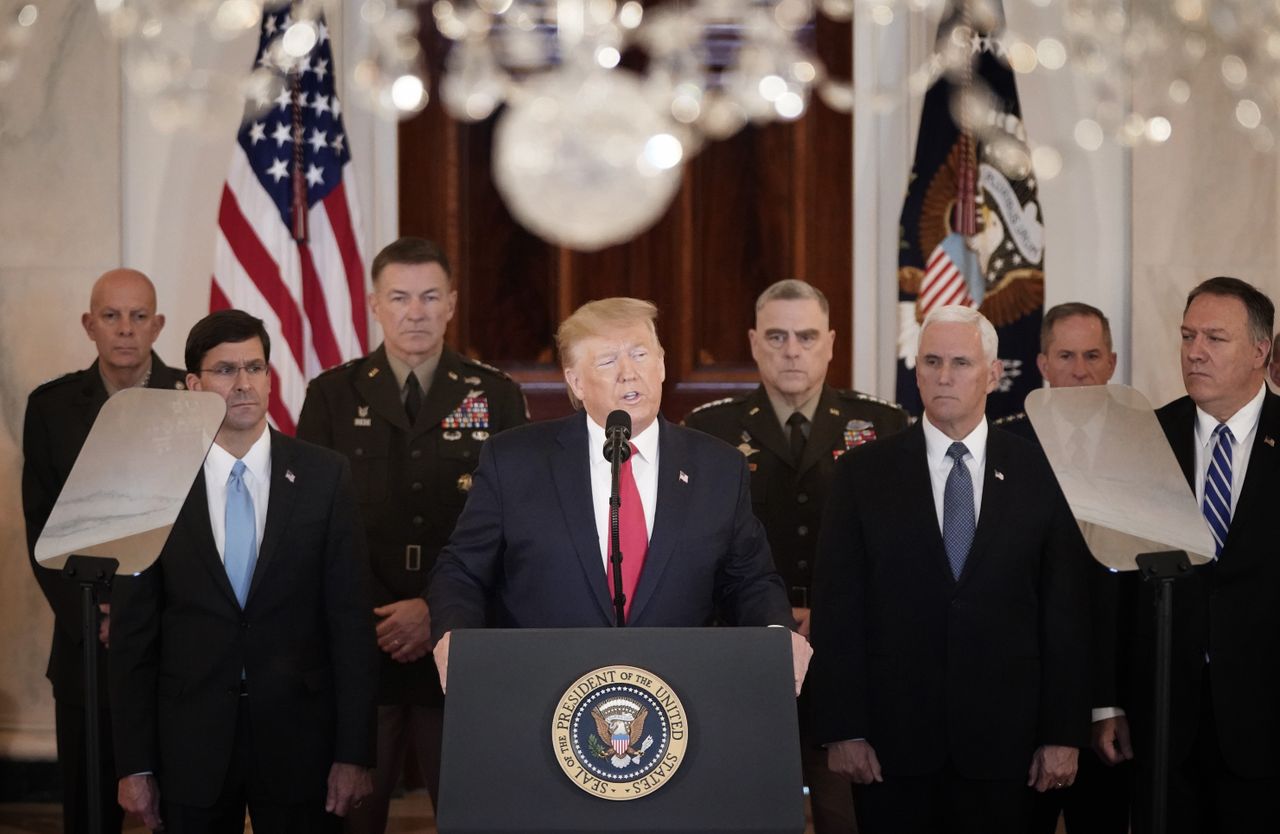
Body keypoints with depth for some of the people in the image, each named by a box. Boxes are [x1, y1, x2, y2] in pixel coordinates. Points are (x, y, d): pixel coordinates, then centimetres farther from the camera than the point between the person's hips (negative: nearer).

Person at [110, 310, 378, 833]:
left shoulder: (324, 476, -1)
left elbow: (351, 618, -1)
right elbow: (133, 632, 2)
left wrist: (354, 752, -4)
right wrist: (134, 764, -1)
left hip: (298, 736, 0)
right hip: (189, 742, 0)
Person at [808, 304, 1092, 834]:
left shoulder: (1041, 475, 4)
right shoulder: (863, 473, 3)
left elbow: (1067, 611, 4)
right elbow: (837, 608, 0)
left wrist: (1064, 733, 0)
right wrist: (841, 730, -5)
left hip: (1003, 743, 0)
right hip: (891, 741, 0)